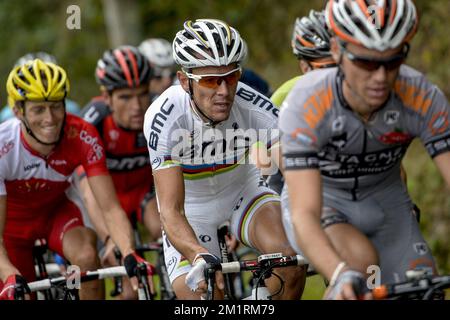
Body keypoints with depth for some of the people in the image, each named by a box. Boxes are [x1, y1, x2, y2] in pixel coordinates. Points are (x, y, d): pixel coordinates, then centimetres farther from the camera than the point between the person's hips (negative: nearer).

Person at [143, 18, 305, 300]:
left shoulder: (253, 106, -29)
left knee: (290, 256, -25)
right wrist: (200, 258, -55)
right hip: (191, 206, -1)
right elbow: (171, 210, -36)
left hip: (243, 191, 1)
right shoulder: (164, 119, -33)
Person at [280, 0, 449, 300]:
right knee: (361, 260, -33)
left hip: (386, 203, 3)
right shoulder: (305, 105, -34)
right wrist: (341, 275, -60)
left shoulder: (423, 98, -28)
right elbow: (304, 215, -40)